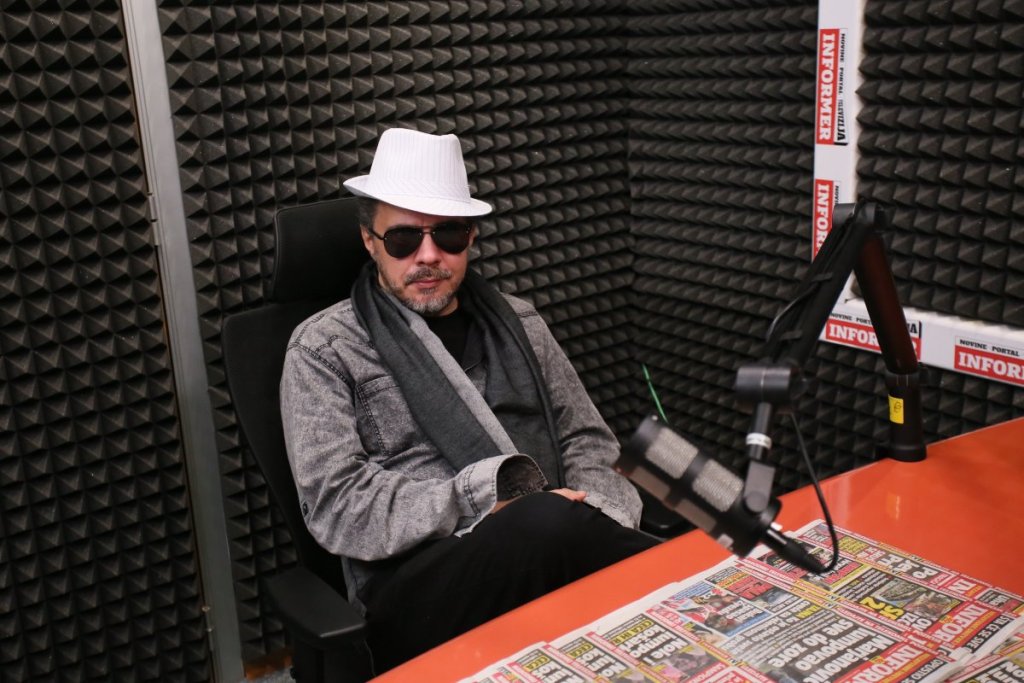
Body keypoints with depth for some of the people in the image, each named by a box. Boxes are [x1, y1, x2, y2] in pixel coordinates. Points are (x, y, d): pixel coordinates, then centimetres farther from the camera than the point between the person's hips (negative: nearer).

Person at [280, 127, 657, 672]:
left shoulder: (517, 322, 18)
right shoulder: (324, 348, 3)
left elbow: (587, 442, 16)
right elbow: (336, 504, -6)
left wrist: (596, 524, -6)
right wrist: (488, 500, -15)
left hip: (550, 547, 4)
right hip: (414, 576, -3)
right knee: (549, 525, -36)